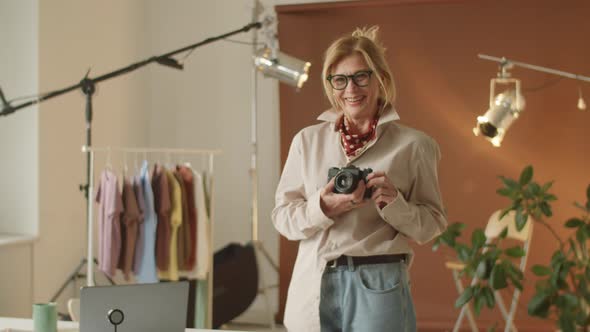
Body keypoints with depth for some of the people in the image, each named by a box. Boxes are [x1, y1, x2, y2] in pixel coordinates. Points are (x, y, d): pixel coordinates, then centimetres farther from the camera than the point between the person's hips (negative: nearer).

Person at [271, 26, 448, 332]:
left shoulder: (412, 145, 3)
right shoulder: (307, 140, 9)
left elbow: (431, 225, 3)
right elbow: (281, 216, 6)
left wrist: (394, 204, -15)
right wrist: (323, 207, -12)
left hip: (379, 286, -2)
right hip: (314, 287, 2)